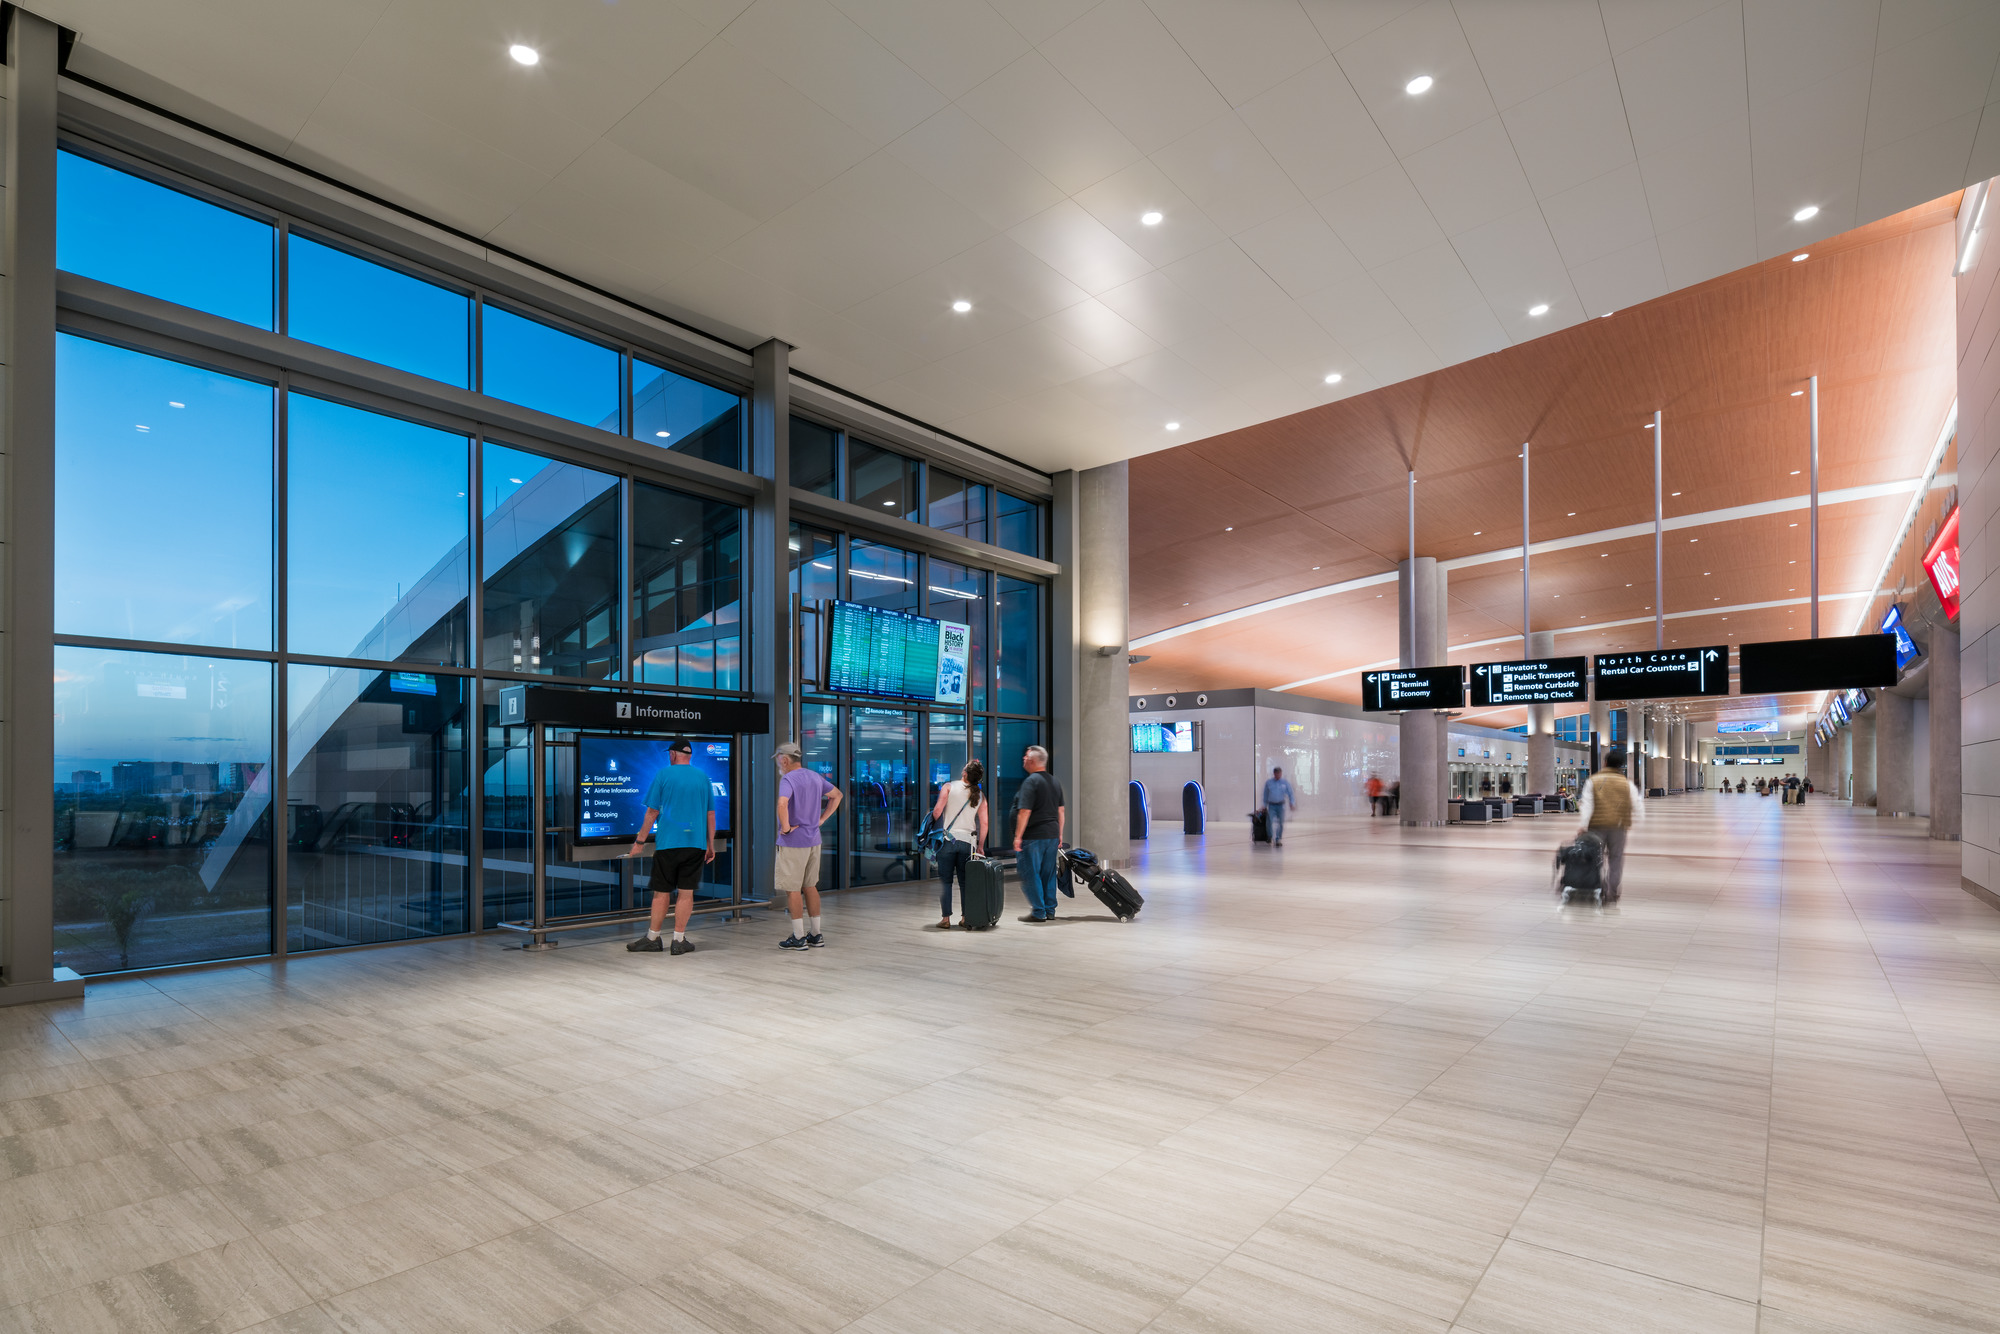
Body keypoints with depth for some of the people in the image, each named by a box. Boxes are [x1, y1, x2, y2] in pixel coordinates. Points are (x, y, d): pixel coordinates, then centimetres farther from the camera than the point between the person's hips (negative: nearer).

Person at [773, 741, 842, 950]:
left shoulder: (788, 779, -14)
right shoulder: (815, 777, 11)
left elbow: (782, 803, -32)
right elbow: (836, 795, 22)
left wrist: (785, 827, -18)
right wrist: (821, 819, 16)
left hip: (793, 841, -7)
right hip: (813, 839, 8)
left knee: (793, 888, 0)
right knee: (810, 886, 14)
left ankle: (798, 938, 4)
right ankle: (815, 935, 17)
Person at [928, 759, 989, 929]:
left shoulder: (949, 787, -1)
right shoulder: (980, 795, 7)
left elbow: (937, 811, -10)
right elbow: (984, 824, 3)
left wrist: (933, 821, 11)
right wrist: (980, 847, 11)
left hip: (948, 839, -2)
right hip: (968, 841, 2)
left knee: (945, 881, 4)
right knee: (965, 881, 11)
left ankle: (946, 919, 1)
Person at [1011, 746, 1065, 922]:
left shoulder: (1031, 781, -14)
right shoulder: (1055, 781, 12)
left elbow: (1024, 811, -19)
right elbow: (1060, 810, 16)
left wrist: (1018, 836, -15)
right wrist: (1059, 834, 21)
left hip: (1033, 835, -8)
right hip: (1052, 834, 8)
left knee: (1030, 874, 0)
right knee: (1048, 873, 13)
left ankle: (1038, 912, 1)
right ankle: (1050, 911, 18)